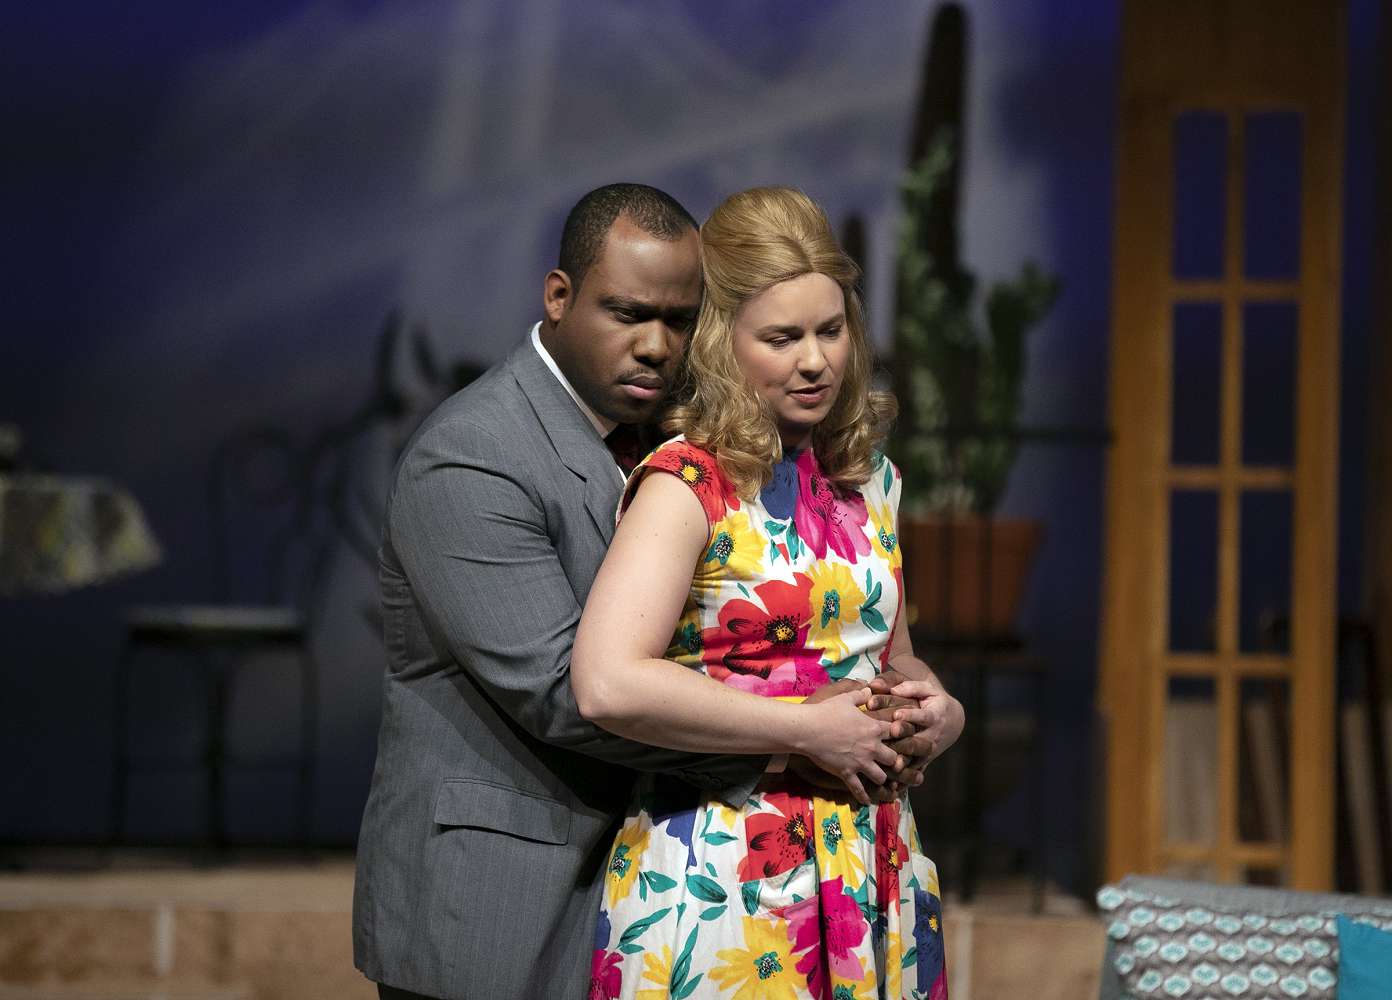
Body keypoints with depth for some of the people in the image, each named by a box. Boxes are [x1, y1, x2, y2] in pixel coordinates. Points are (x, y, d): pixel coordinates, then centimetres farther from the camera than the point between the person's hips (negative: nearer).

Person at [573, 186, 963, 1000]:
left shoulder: (869, 481, 12)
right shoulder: (688, 486, -10)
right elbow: (608, 683, -25)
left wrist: (940, 709, 3)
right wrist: (811, 730, -19)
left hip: (870, 866, 6)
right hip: (719, 882, -6)